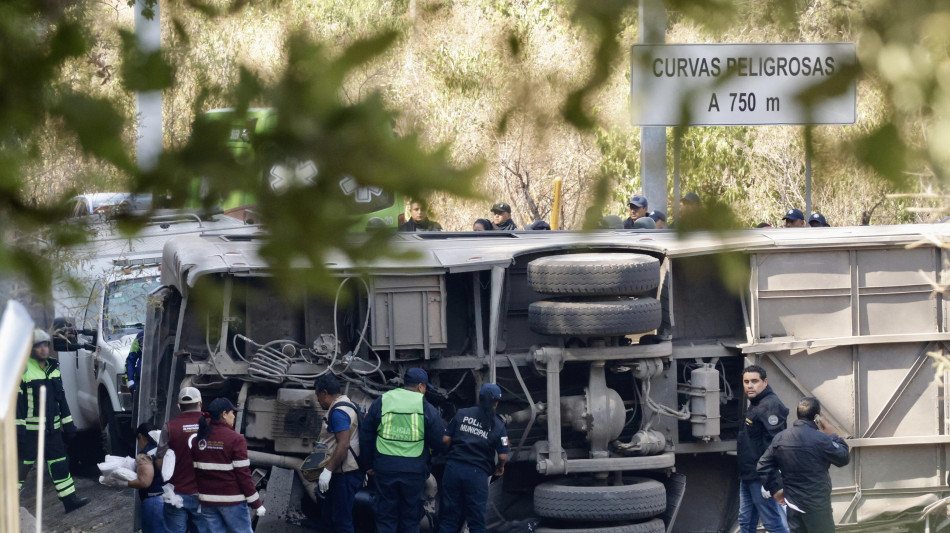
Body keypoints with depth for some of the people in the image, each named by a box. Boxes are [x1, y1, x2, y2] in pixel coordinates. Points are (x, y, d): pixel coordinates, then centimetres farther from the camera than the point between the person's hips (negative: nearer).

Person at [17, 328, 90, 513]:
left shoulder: (53, 367, 11)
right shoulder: (23, 368, -12)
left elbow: (61, 397, 18)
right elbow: (16, 400, -15)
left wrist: (68, 424, 17)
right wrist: (18, 427, -20)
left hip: (51, 426, 7)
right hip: (30, 427, -7)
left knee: (59, 463, 8)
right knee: (23, 465, -3)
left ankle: (69, 499, 12)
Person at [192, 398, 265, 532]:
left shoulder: (199, 439, 5)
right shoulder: (235, 439, -12)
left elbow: (195, 471, 7)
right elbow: (243, 475, -13)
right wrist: (257, 504, -7)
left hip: (207, 502, 5)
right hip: (232, 501, -5)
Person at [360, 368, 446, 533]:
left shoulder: (381, 402, 4)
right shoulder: (427, 408, -3)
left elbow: (365, 437, 9)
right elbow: (439, 442, 0)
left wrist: (368, 464, 18)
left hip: (384, 469, 1)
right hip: (413, 470, -1)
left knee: (385, 519, 6)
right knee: (410, 519, 8)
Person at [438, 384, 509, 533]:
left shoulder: (462, 414, 8)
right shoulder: (498, 426, 3)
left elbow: (445, 439, 5)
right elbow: (503, 456, -2)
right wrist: (499, 467, 19)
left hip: (453, 468, 2)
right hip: (477, 474, -2)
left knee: (449, 520, 7)